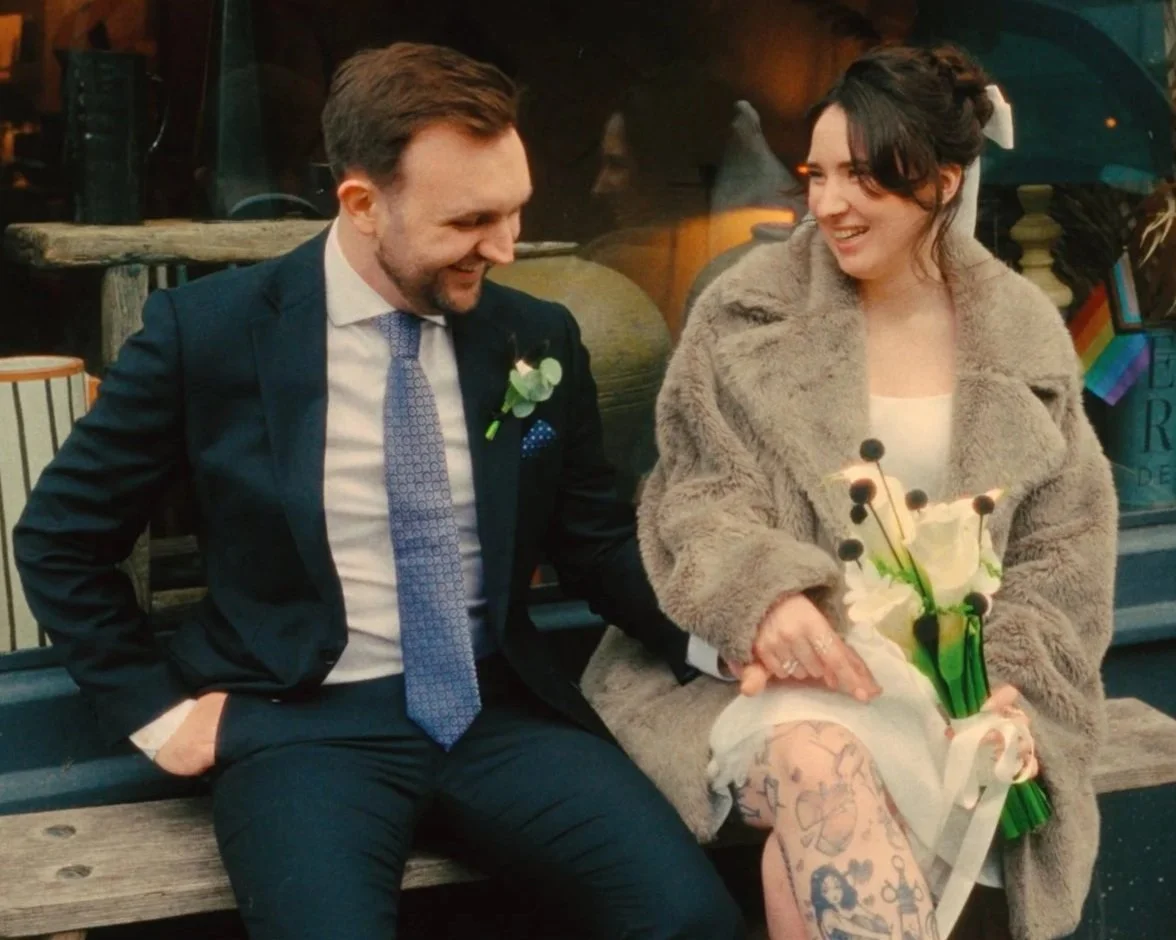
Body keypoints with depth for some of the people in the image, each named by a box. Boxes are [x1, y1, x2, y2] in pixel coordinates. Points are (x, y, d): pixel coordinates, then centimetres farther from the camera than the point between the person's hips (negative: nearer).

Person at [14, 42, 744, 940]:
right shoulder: (208, 330, -7)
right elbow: (60, 537, 4)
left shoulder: (540, 337, 3)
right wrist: (160, 708, -1)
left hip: (501, 705, 3)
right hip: (301, 720, -3)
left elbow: (596, 538, 13)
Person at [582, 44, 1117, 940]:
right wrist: (767, 592, -22)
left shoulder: (1024, 334, 6)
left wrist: (1012, 683, -9)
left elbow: (1066, 545, 8)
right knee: (821, 767, -36)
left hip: (951, 662, 0)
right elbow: (698, 498, 0)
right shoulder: (747, 312, 2)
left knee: (820, 837, -32)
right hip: (787, 650, 0)